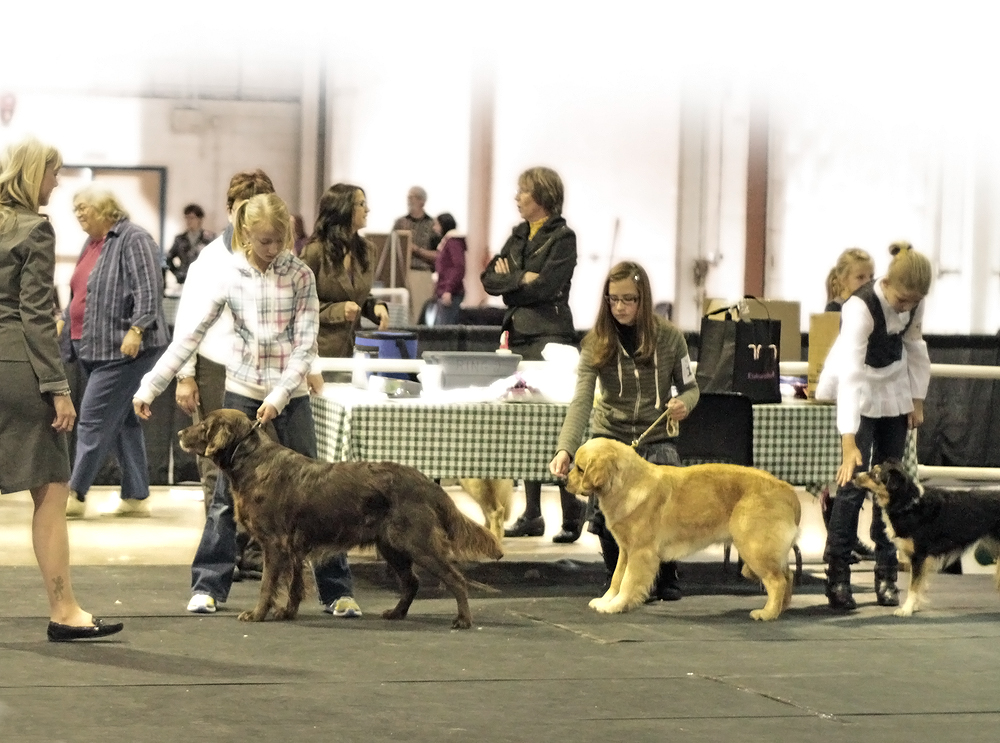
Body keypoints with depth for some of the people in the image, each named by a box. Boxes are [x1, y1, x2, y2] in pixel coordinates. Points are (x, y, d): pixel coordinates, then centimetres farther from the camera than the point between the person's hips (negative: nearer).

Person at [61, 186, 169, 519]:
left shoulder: (133, 239, -12)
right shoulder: (92, 242, 16)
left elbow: (149, 289, -20)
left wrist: (135, 330, -26)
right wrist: (63, 320, 14)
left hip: (123, 350, -9)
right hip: (95, 349, 9)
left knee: (94, 420, -9)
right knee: (123, 421, 11)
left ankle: (76, 495, -4)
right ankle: (136, 497, 15)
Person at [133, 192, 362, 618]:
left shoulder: (300, 276, -2)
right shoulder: (230, 276, -2)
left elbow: (305, 344, -5)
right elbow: (191, 335, -1)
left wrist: (279, 396, -16)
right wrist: (150, 386, -4)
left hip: (290, 394, 0)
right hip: (243, 391, 0)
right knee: (228, 491, 3)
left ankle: (337, 590, 8)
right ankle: (208, 586, 13)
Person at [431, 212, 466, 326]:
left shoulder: (453, 242, -7)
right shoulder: (444, 243, 23)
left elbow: (459, 268, -17)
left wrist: (449, 290, -21)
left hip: (451, 295, -10)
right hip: (442, 294, 10)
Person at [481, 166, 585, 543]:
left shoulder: (562, 237, -5)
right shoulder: (519, 235, 17)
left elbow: (545, 286, -15)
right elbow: (489, 278, 9)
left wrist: (508, 281, -1)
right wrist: (521, 279, -8)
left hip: (549, 335, -7)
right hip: (518, 335, 7)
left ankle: (572, 515, -5)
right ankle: (531, 514, 12)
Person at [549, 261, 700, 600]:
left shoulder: (669, 337, -6)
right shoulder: (597, 342, -8)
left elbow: (690, 387, 6)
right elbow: (582, 400, -19)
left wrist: (683, 403, -20)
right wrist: (565, 449, -35)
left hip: (657, 437, 0)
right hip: (610, 437, 0)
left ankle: (666, 577, 10)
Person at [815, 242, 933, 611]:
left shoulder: (913, 303, -14)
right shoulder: (861, 307, -33)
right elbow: (850, 374, -40)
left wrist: (917, 400, 7)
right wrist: (849, 442, -47)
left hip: (893, 392, 6)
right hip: (857, 391, -6)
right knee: (854, 479, -13)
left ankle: (886, 576, 11)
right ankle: (837, 577, -6)